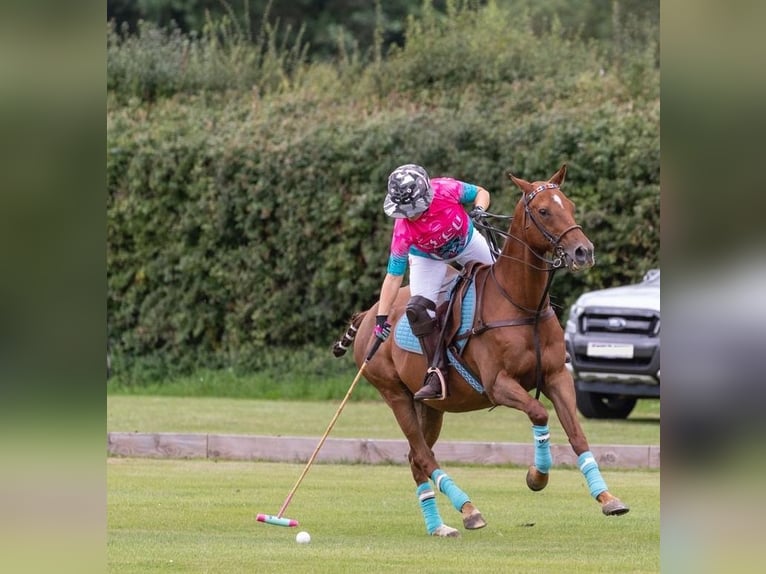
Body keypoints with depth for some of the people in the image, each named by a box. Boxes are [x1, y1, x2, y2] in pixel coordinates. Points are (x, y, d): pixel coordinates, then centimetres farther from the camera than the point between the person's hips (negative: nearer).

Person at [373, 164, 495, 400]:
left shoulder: (446, 189, -37)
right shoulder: (403, 230, -36)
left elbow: (481, 193, -15)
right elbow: (393, 276, -29)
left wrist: (479, 209, -37)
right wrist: (381, 318, -30)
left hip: (467, 242, 2)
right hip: (428, 258, -2)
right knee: (418, 308, -21)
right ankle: (437, 374, -19)